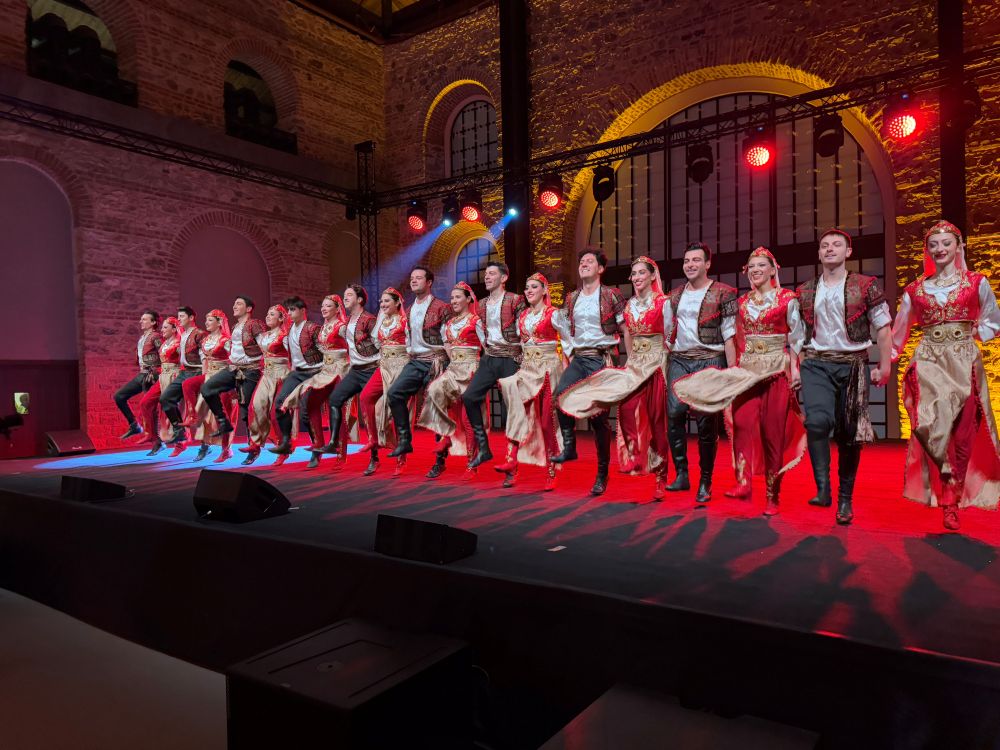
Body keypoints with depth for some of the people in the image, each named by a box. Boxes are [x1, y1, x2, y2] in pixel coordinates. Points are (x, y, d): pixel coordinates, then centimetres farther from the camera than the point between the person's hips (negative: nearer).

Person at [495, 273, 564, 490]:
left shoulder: (553, 313, -4)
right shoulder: (523, 315, 14)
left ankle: (551, 472, 5)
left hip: (548, 368, -5)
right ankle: (511, 461, -16)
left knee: (547, 420, -2)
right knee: (517, 414, -10)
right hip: (526, 367, 5)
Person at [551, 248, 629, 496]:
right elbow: (565, 328, 22)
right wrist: (570, 354, 12)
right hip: (578, 358, 5)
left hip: (602, 359, -4)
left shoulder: (611, 295, -1)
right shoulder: (572, 298, 13)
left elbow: (626, 329, -2)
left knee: (598, 416, -4)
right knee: (561, 393, -25)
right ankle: (569, 447, -11)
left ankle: (602, 473, 9)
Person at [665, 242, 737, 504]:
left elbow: (729, 335, -4)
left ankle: (705, 482, 8)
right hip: (679, 361, 4)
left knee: (706, 421, -4)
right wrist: (669, 358, 15)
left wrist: (731, 371, -8)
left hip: (709, 362, -4)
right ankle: (681, 474, -1)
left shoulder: (722, 293, 0)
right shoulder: (675, 294, 15)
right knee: (674, 412, -12)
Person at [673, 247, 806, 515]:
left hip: (777, 368, -3)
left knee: (773, 430, -3)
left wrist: (795, 368, -8)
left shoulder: (787, 298, 2)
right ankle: (743, 483, -13)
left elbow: (796, 336, 0)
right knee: (743, 423, -12)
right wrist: (736, 366, 10)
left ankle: (772, 495, 5)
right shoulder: (742, 302, 13)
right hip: (747, 368, 4)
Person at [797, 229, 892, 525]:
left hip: (853, 364, -1)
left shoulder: (866, 286, 3)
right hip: (816, 364, 1)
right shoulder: (805, 292, 10)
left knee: (849, 433, 2)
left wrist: (884, 367, -4)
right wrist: (799, 366, 11)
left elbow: (883, 329, 2)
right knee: (818, 420, -22)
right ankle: (823, 489, -16)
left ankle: (845, 500, 15)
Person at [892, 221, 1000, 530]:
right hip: (928, 362, 0)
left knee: (961, 433, 1)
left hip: (964, 362, 0)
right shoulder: (915, 289, 8)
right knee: (931, 427, -16)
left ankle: (950, 497, 13)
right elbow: (898, 332, 15)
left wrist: (969, 333, 2)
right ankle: (949, 501, -4)